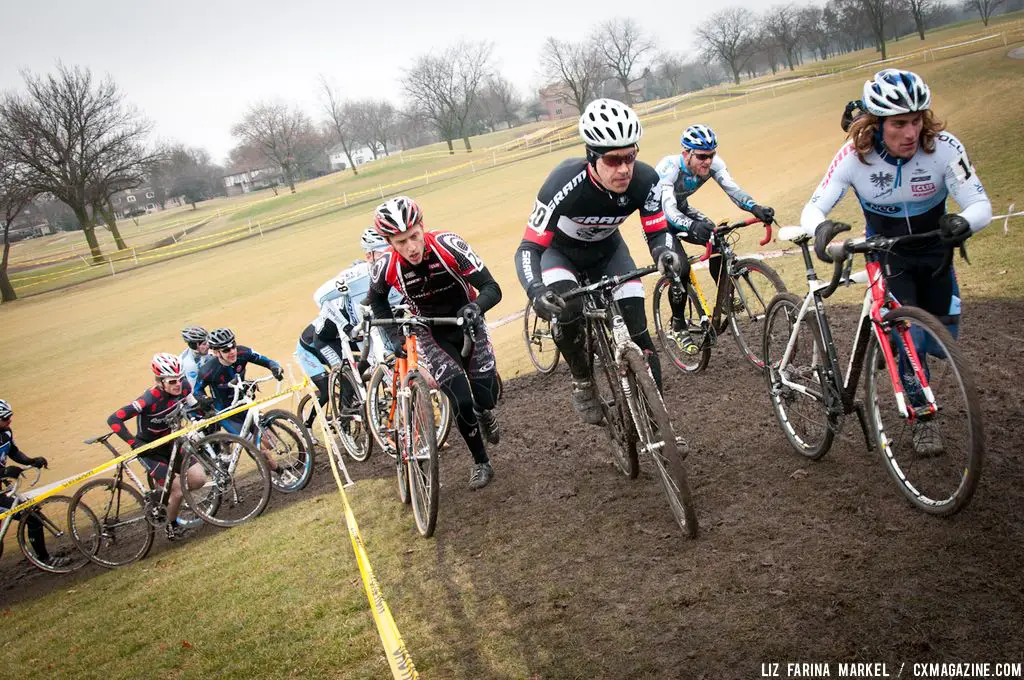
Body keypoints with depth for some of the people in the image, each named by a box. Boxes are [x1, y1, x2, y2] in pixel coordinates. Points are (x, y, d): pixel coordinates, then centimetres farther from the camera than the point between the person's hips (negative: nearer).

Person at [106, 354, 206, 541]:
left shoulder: (183, 387, -16)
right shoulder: (150, 400, -32)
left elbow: (195, 407, 8)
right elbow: (114, 420, -31)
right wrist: (134, 443, -32)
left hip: (171, 443, 6)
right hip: (150, 450, -6)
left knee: (198, 479, -10)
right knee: (178, 490, -14)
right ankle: (171, 527, 14)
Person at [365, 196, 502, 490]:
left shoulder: (447, 244, -28)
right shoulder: (386, 267, -23)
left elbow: (492, 288, -26)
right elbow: (377, 299, 2)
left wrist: (476, 306, -46)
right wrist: (395, 335, -9)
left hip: (467, 322, 0)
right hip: (431, 334, 0)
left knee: (487, 393, -11)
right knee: (461, 400, -14)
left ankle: (484, 412, 29)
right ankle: (481, 463, 11)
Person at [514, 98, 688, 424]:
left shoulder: (644, 180, -29)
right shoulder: (566, 183, -39)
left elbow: (657, 232, -19)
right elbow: (528, 249, -36)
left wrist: (667, 253, -45)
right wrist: (537, 292, -56)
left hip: (606, 248, 3)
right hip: (560, 250, -3)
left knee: (635, 330, -13)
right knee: (566, 310, -31)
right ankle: (583, 383, -5)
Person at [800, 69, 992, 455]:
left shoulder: (944, 147, -27)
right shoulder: (855, 157, -27)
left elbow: (981, 204, -29)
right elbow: (813, 208, -27)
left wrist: (963, 222, -53)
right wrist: (820, 227, -51)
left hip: (934, 252, 2)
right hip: (887, 254, -2)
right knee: (910, 339, -15)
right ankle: (922, 420, 6)